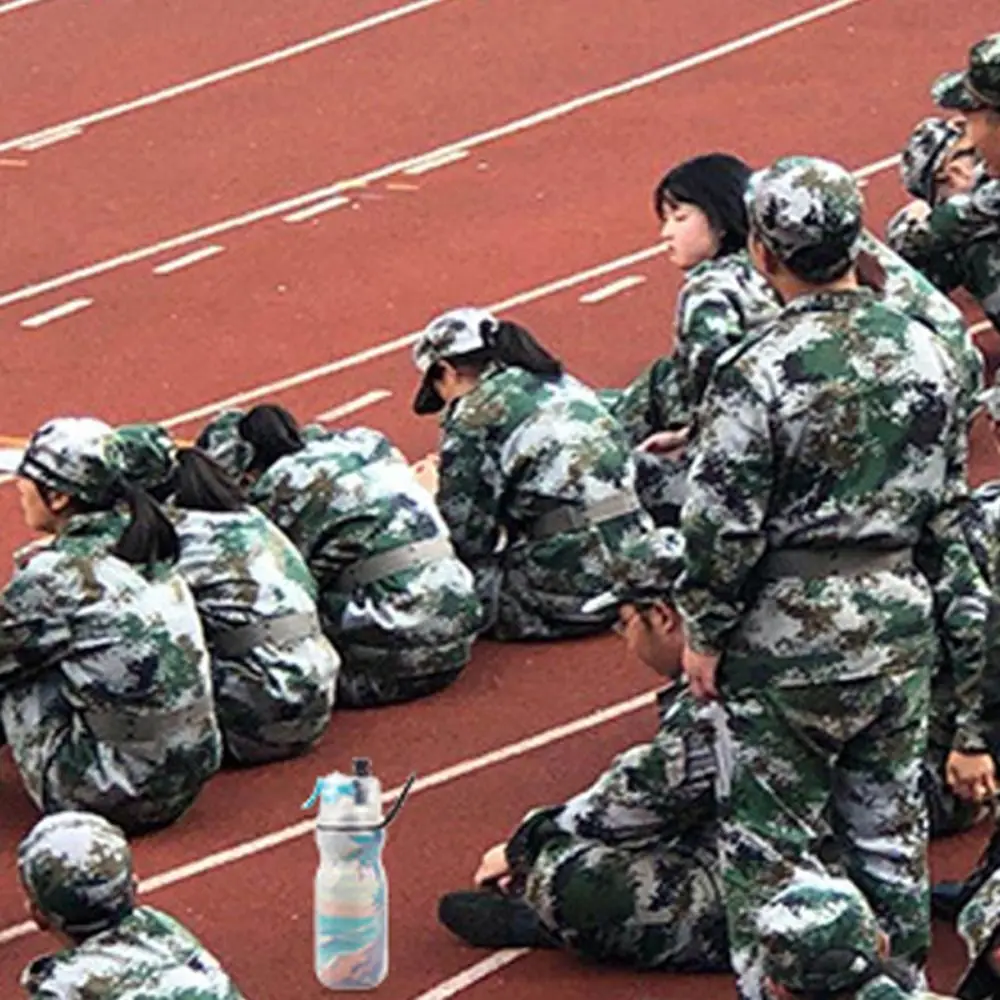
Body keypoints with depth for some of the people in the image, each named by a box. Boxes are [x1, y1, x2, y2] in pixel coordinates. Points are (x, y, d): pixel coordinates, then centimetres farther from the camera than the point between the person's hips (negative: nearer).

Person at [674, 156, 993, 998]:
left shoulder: (759, 375, -19)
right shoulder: (927, 357, 0)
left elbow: (723, 527, -16)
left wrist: (704, 630, 1)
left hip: (790, 641, -5)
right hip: (901, 635, 5)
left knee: (770, 849, 6)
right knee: (889, 834, 17)